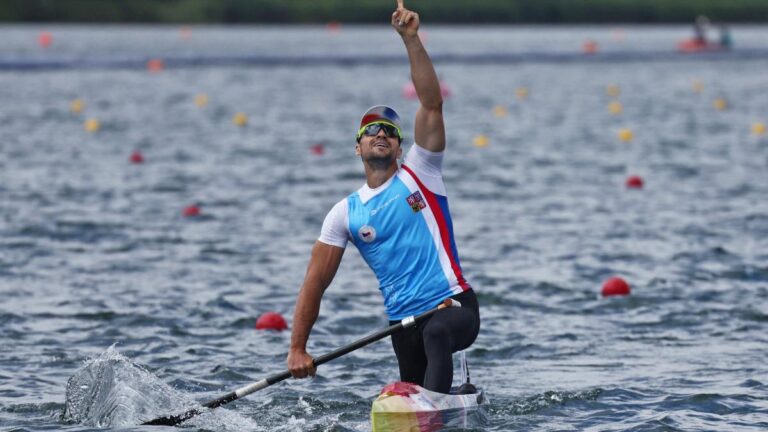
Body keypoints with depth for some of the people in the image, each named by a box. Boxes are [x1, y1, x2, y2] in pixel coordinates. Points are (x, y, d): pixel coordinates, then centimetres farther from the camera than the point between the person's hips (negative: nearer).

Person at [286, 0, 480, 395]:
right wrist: (297, 349, 2)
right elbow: (314, 285, 9)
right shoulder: (344, 214, 10)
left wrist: (411, 39, -15)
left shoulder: (418, 175, 5)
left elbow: (432, 102, -7)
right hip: (404, 323, 4)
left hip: (455, 305, -4)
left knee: (436, 333, -37)